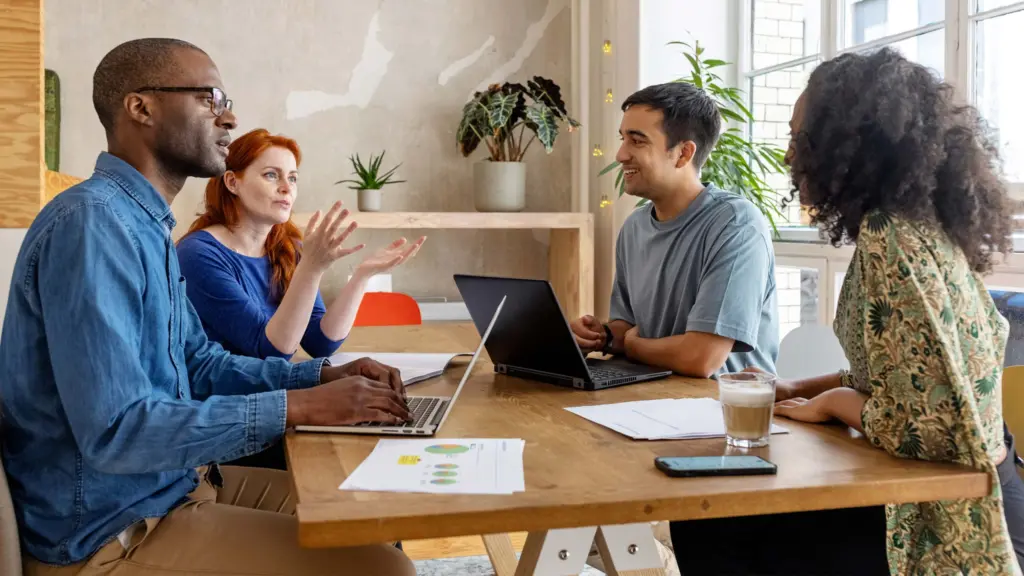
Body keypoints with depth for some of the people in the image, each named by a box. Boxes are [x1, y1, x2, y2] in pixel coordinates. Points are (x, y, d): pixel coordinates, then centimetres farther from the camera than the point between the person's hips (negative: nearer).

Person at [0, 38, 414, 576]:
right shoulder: (91, 223, -23)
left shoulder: (143, 224, 10)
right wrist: (298, 406, -25)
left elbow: (199, 363, 16)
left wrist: (323, 375, 2)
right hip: (111, 533, -10)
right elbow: (114, 430, -29)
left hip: (170, 486, 10)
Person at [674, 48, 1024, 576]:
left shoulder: (891, 239, -23)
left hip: (948, 520, -8)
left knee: (710, 532, -2)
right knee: (707, 518, 10)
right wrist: (808, 387, 10)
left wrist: (832, 401, -11)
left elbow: (932, 425, -28)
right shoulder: (918, 220, 6)